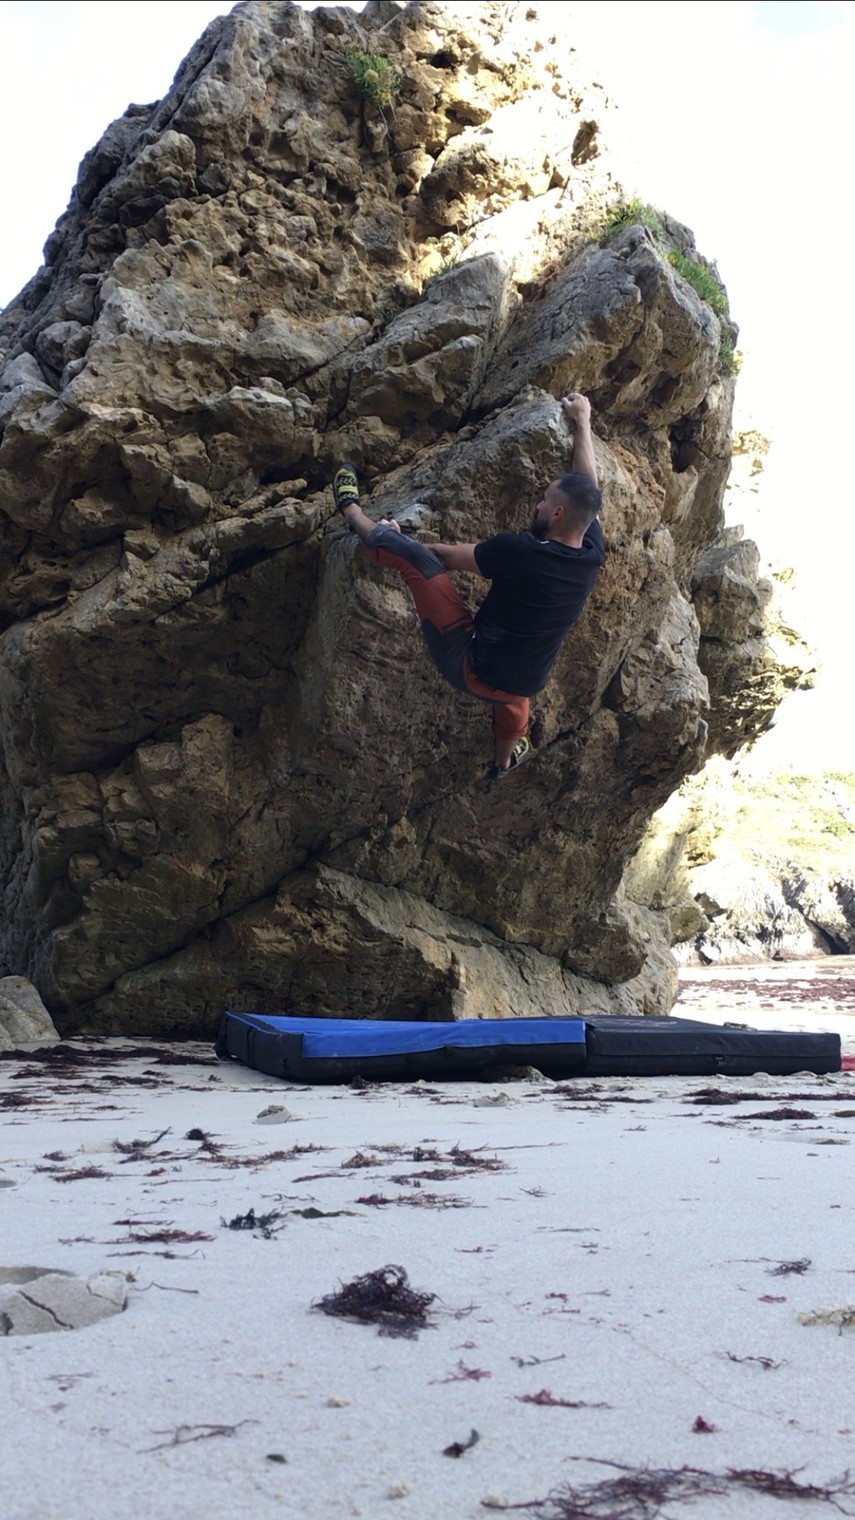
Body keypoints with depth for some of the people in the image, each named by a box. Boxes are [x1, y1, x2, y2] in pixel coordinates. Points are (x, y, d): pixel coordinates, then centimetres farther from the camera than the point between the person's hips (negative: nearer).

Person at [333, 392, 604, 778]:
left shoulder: (520, 552, -25)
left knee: (411, 553, -3)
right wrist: (582, 421, 23)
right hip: (523, 684, 6)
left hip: (472, 668, -6)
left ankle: (354, 514, 23)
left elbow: (450, 556, -8)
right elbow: (586, 485, 10)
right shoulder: (591, 555, -7)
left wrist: (400, 538, 10)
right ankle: (506, 759, 74)